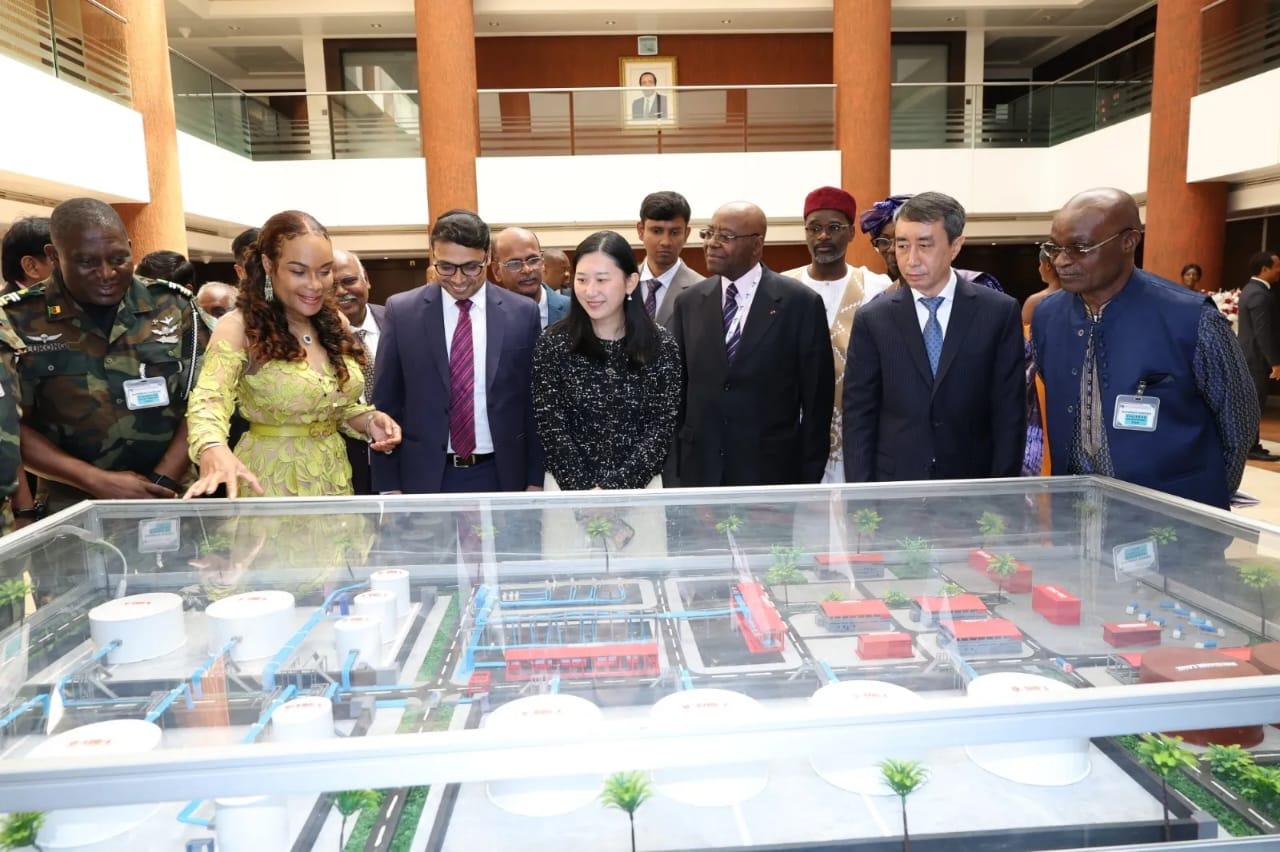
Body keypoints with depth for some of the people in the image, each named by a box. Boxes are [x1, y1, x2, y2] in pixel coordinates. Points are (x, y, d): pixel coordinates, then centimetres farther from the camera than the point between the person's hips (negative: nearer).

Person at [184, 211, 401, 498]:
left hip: (334, 479, 5)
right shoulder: (239, 327, -14)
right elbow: (209, 399, -29)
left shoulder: (336, 323, 3)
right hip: (270, 482, -5)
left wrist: (368, 421, -8)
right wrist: (214, 452, -49)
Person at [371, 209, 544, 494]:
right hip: (424, 478, 0)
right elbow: (386, 403, 1)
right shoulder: (401, 311, -2)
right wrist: (389, 486, -2)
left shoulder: (523, 313, -2)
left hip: (502, 477, 0)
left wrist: (535, 480, 1)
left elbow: (535, 403, 2)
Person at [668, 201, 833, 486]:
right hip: (699, 470, 3)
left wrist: (810, 476, -3)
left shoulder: (801, 303, -5)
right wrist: (674, 468, 6)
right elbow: (677, 389, 7)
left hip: (772, 470, -2)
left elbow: (816, 398, -3)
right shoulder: (688, 302, 5)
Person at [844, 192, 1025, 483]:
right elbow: (858, 417, -2)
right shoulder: (872, 319, -3)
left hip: (972, 487, 0)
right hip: (892, 485, 0)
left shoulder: (999, 312, -3)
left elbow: (1009, 412, -2)